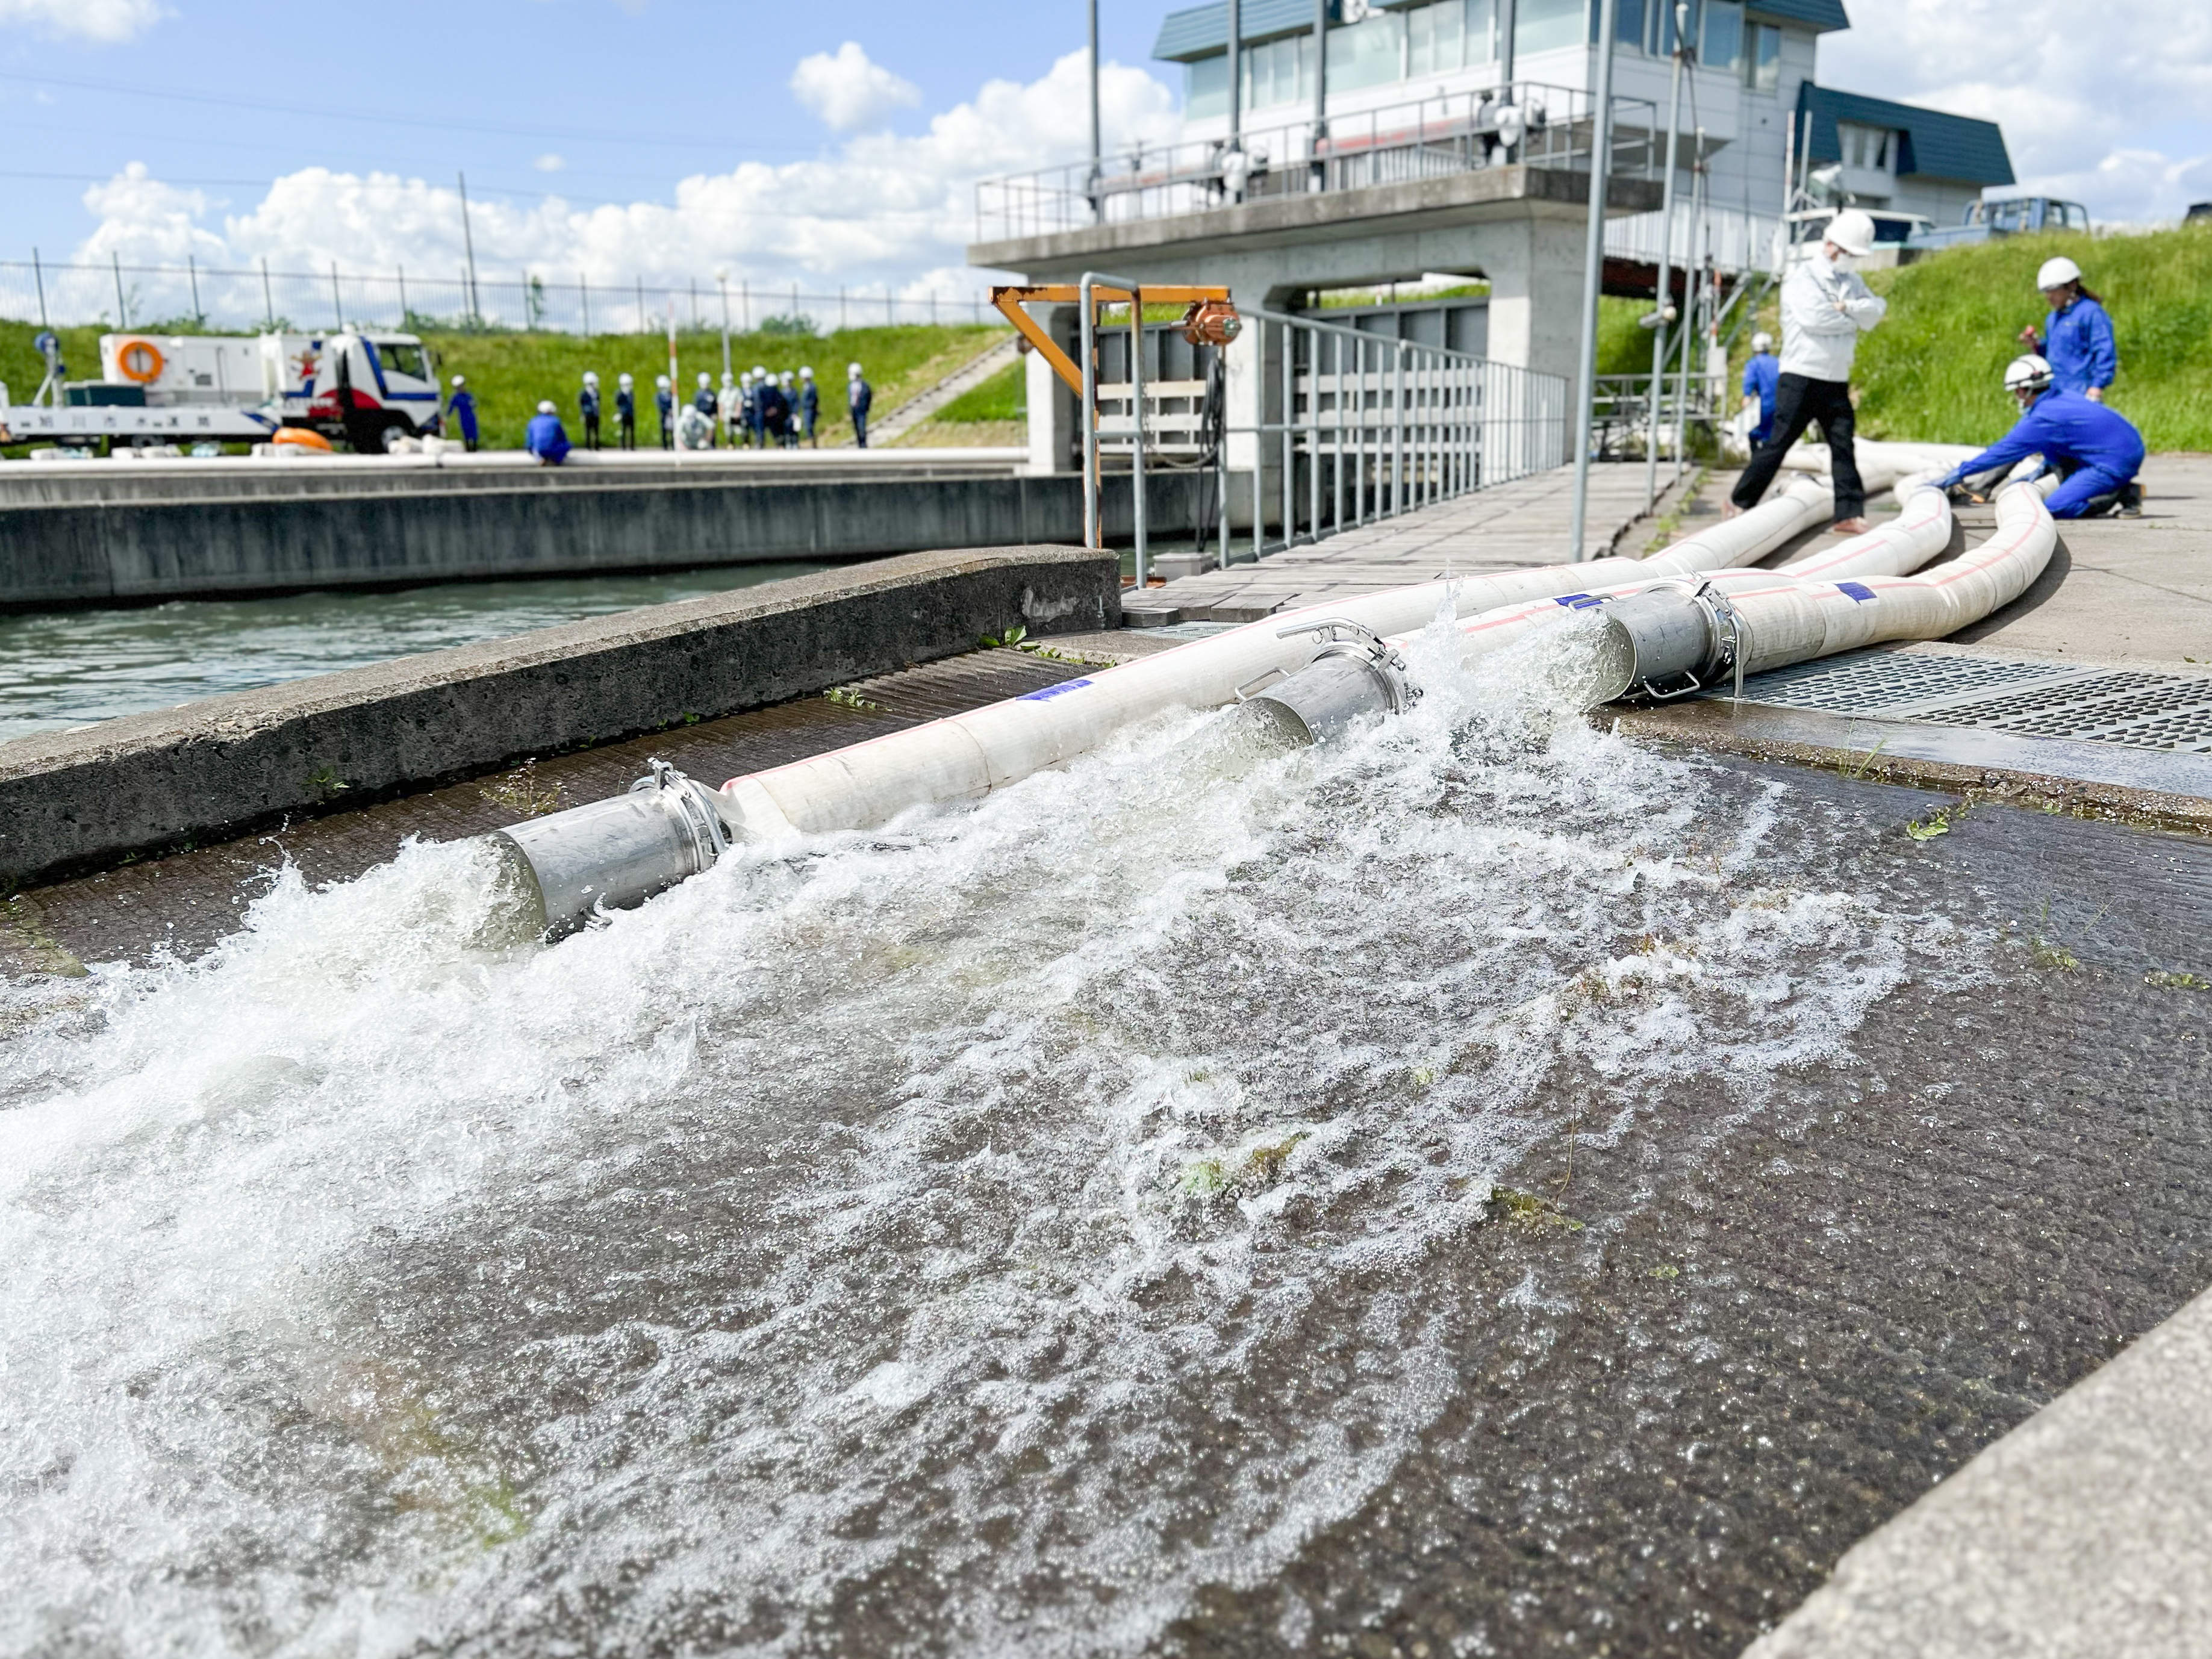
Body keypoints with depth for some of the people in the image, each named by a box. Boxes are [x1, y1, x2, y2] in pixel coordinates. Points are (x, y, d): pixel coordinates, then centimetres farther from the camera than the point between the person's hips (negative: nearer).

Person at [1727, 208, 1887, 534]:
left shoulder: (1853, 281, 16)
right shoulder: (1801, 278, -2)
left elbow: (1874, 312, 3)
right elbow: (1814, 317, -17)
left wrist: (1846, 306, -14)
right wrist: (1854, 319, -4)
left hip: (1837, 384, 5)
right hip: (1801, 379, -5)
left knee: (1844, 446, -3)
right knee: (1777, 444, -3)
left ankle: (1849, 514, -5)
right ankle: (1740, 501, 9)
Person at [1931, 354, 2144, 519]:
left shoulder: (2043, 418, -16)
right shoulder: (2067, 398, 11)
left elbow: (2003, 451, -13)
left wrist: (1959, 473, -10)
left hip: (2117, 464, -9)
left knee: (2055, 508, -12)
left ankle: (2124, 493, -6)